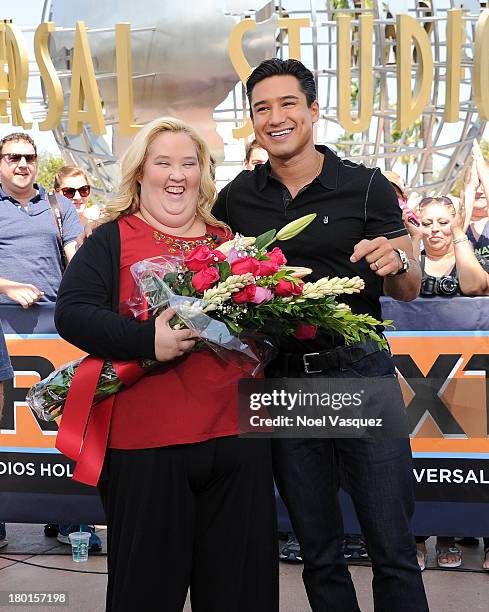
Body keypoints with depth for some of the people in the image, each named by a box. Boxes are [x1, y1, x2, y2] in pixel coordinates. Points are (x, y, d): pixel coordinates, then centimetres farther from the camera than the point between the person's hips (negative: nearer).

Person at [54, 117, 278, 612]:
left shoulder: (229, 241, 16)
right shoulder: (112, 241, 3)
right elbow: (72, 313, -10)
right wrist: (147, 340, -23)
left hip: (237, 436, 4)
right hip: (146, 442, -4)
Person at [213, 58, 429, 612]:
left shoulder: (366, 186, -1)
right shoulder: (235, 199, 6)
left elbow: (409, 290, 1)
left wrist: (396, 263, -21)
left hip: (361, 373, -2)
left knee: (393, 549, 2)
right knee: (318, 553, 15)